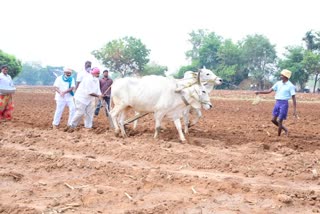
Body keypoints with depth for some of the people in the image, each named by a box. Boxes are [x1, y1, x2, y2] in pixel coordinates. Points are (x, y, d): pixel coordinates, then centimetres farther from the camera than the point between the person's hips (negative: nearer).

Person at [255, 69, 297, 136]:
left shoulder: (290, 86, -9)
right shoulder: (278, 83, 7)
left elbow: (293, 98, -9)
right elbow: (269, 91, 8)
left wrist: (294, 110, -12)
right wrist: (259, 92, -3)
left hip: (284, 103, -6)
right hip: (277, 102, 6)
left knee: (280, 121, -5)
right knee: (273, 120, 8)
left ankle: (278, 136, 8)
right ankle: (285, 129, 28)